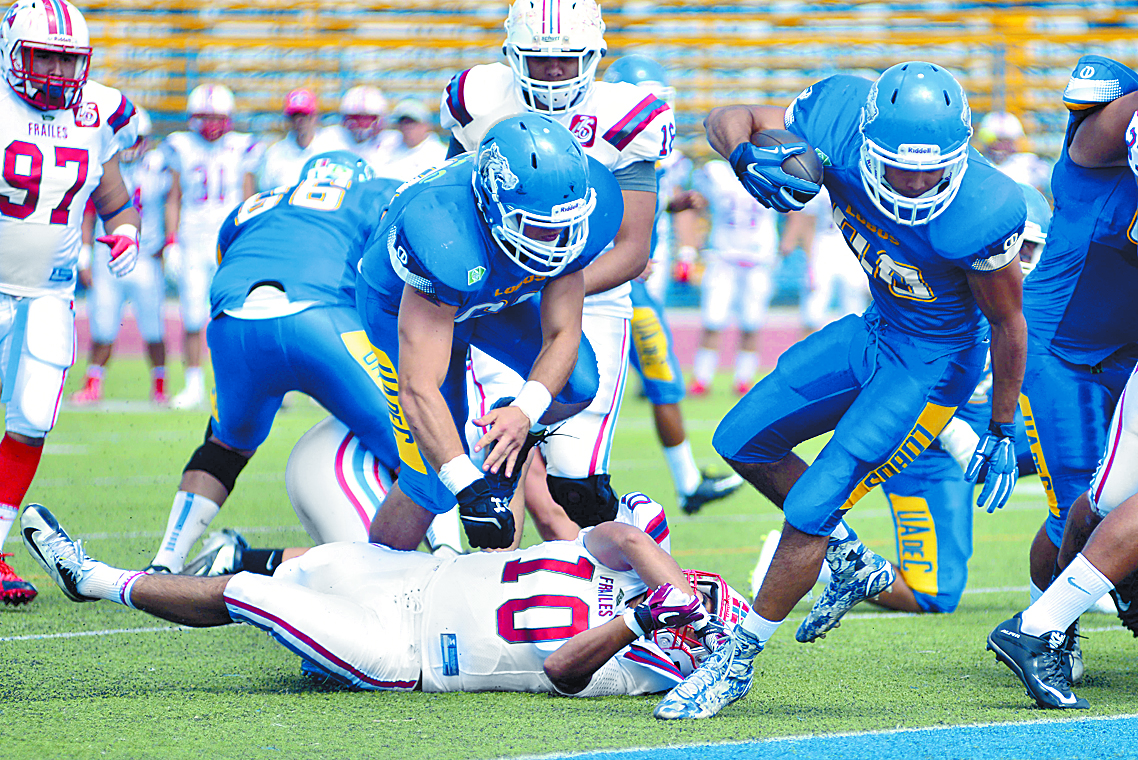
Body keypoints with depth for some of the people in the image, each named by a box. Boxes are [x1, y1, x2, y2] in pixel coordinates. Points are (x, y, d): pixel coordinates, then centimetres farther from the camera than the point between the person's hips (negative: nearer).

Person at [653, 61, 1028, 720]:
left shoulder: (981, 216, -34)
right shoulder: (840, 119, -23)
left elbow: (1008, 322, -17)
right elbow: (730, 119, -8)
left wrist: (1003, 431, -5)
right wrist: (748, 159, -33)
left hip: (932, 366, -7)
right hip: (875, 327, 7)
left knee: (812, 510, -9)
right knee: (744, 443, 14)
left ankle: (739, 660, 9)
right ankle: (854, 566, 31)